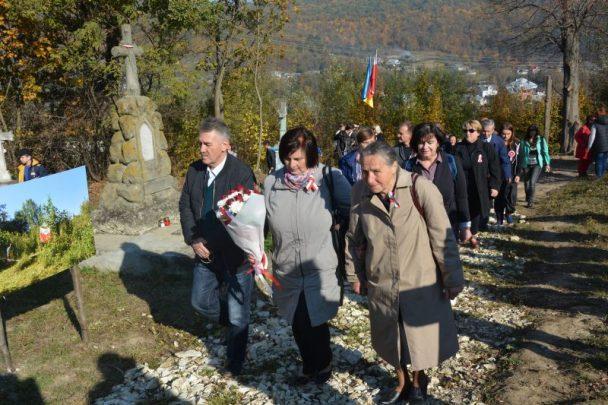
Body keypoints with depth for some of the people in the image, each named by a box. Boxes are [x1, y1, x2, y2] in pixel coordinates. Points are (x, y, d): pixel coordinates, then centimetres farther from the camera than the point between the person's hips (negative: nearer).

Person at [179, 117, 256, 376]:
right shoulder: (195, 171, -1)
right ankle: (234, 322, 48)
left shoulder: (242, 174, -21)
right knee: (200, 301, 21)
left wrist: (212, 244, -25)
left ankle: (234, 365, 31)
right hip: (205, 254, 6)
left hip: (235, 256, -6)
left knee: (238, 316, 7)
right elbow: (185, 206, 5)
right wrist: (193, 240, -7)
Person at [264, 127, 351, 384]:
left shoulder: (330, 179, -12)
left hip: (320, 270, -3)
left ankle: (323, 363, 43)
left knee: (316, 323, 10)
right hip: (287, 271, 3)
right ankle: (309, 364, 48)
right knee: (297, 325, 18)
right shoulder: (271, 183, -5)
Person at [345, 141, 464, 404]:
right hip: (380, 286, 3)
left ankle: (419, 381, 48)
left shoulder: (420, 189, -21)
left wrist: (453, 279, -8)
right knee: (391, 339, 21)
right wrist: (355, 275, 10)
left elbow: (442, 237, -14)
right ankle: (402, 381, 50)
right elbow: (354, 238, 3)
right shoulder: (360, 192, -10)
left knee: (421, 337, 17)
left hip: (421, 283, -3)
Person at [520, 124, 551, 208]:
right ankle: (528, 199, 34)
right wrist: (521, 165, 3)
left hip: (537, 164, -2)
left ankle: (531, 201, -8)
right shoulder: (524, 141, -2)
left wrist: (547, 164, 0)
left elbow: (545, 152, 3)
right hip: (526, 165, 2)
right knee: (527, 183, 11)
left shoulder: (541, 140, -2)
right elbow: (522, 154, 3)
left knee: (532, 182, -16)